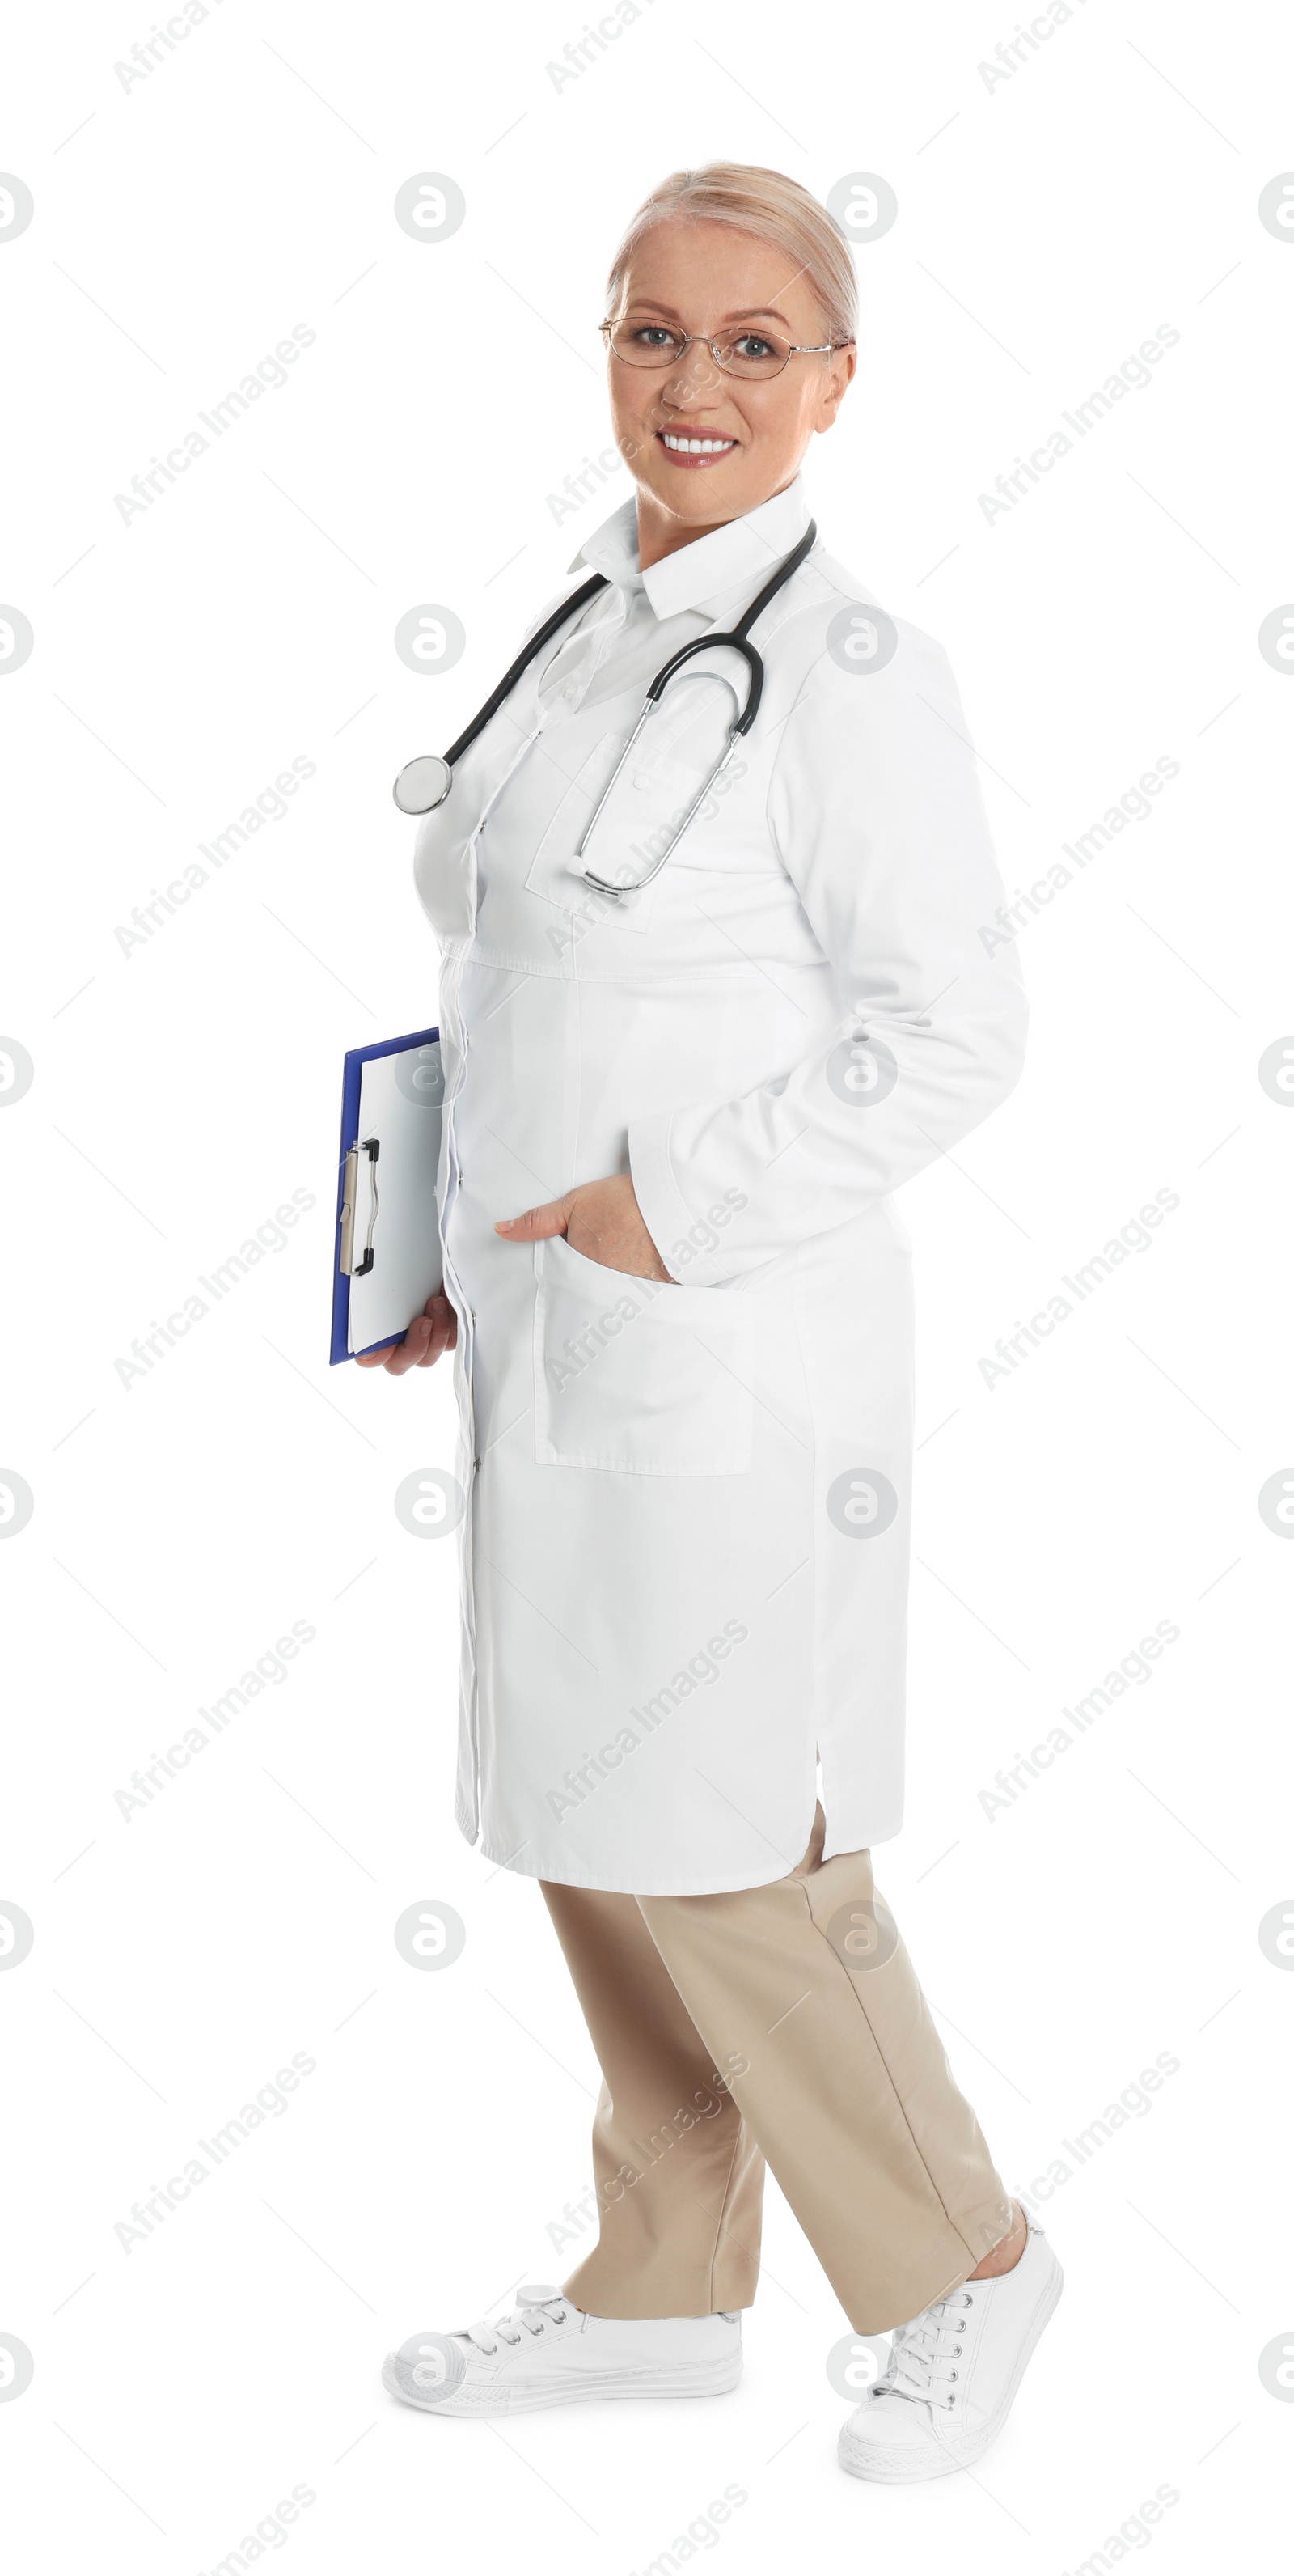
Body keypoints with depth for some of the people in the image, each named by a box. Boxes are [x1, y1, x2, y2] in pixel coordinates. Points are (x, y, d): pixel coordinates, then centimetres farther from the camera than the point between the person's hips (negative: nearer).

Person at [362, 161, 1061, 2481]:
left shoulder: (849, 670, -13)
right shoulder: (590, 636, 11)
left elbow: (946, 1034, -17)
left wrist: (661, 1216, -17)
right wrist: (482, 1243, 12)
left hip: (728, 1351, -8)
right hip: (557, 1339, 8)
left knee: (724, 1845, 0)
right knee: (591, 1832, 15)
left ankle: (961, 2266, 23)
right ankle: (662, 2291, 32)